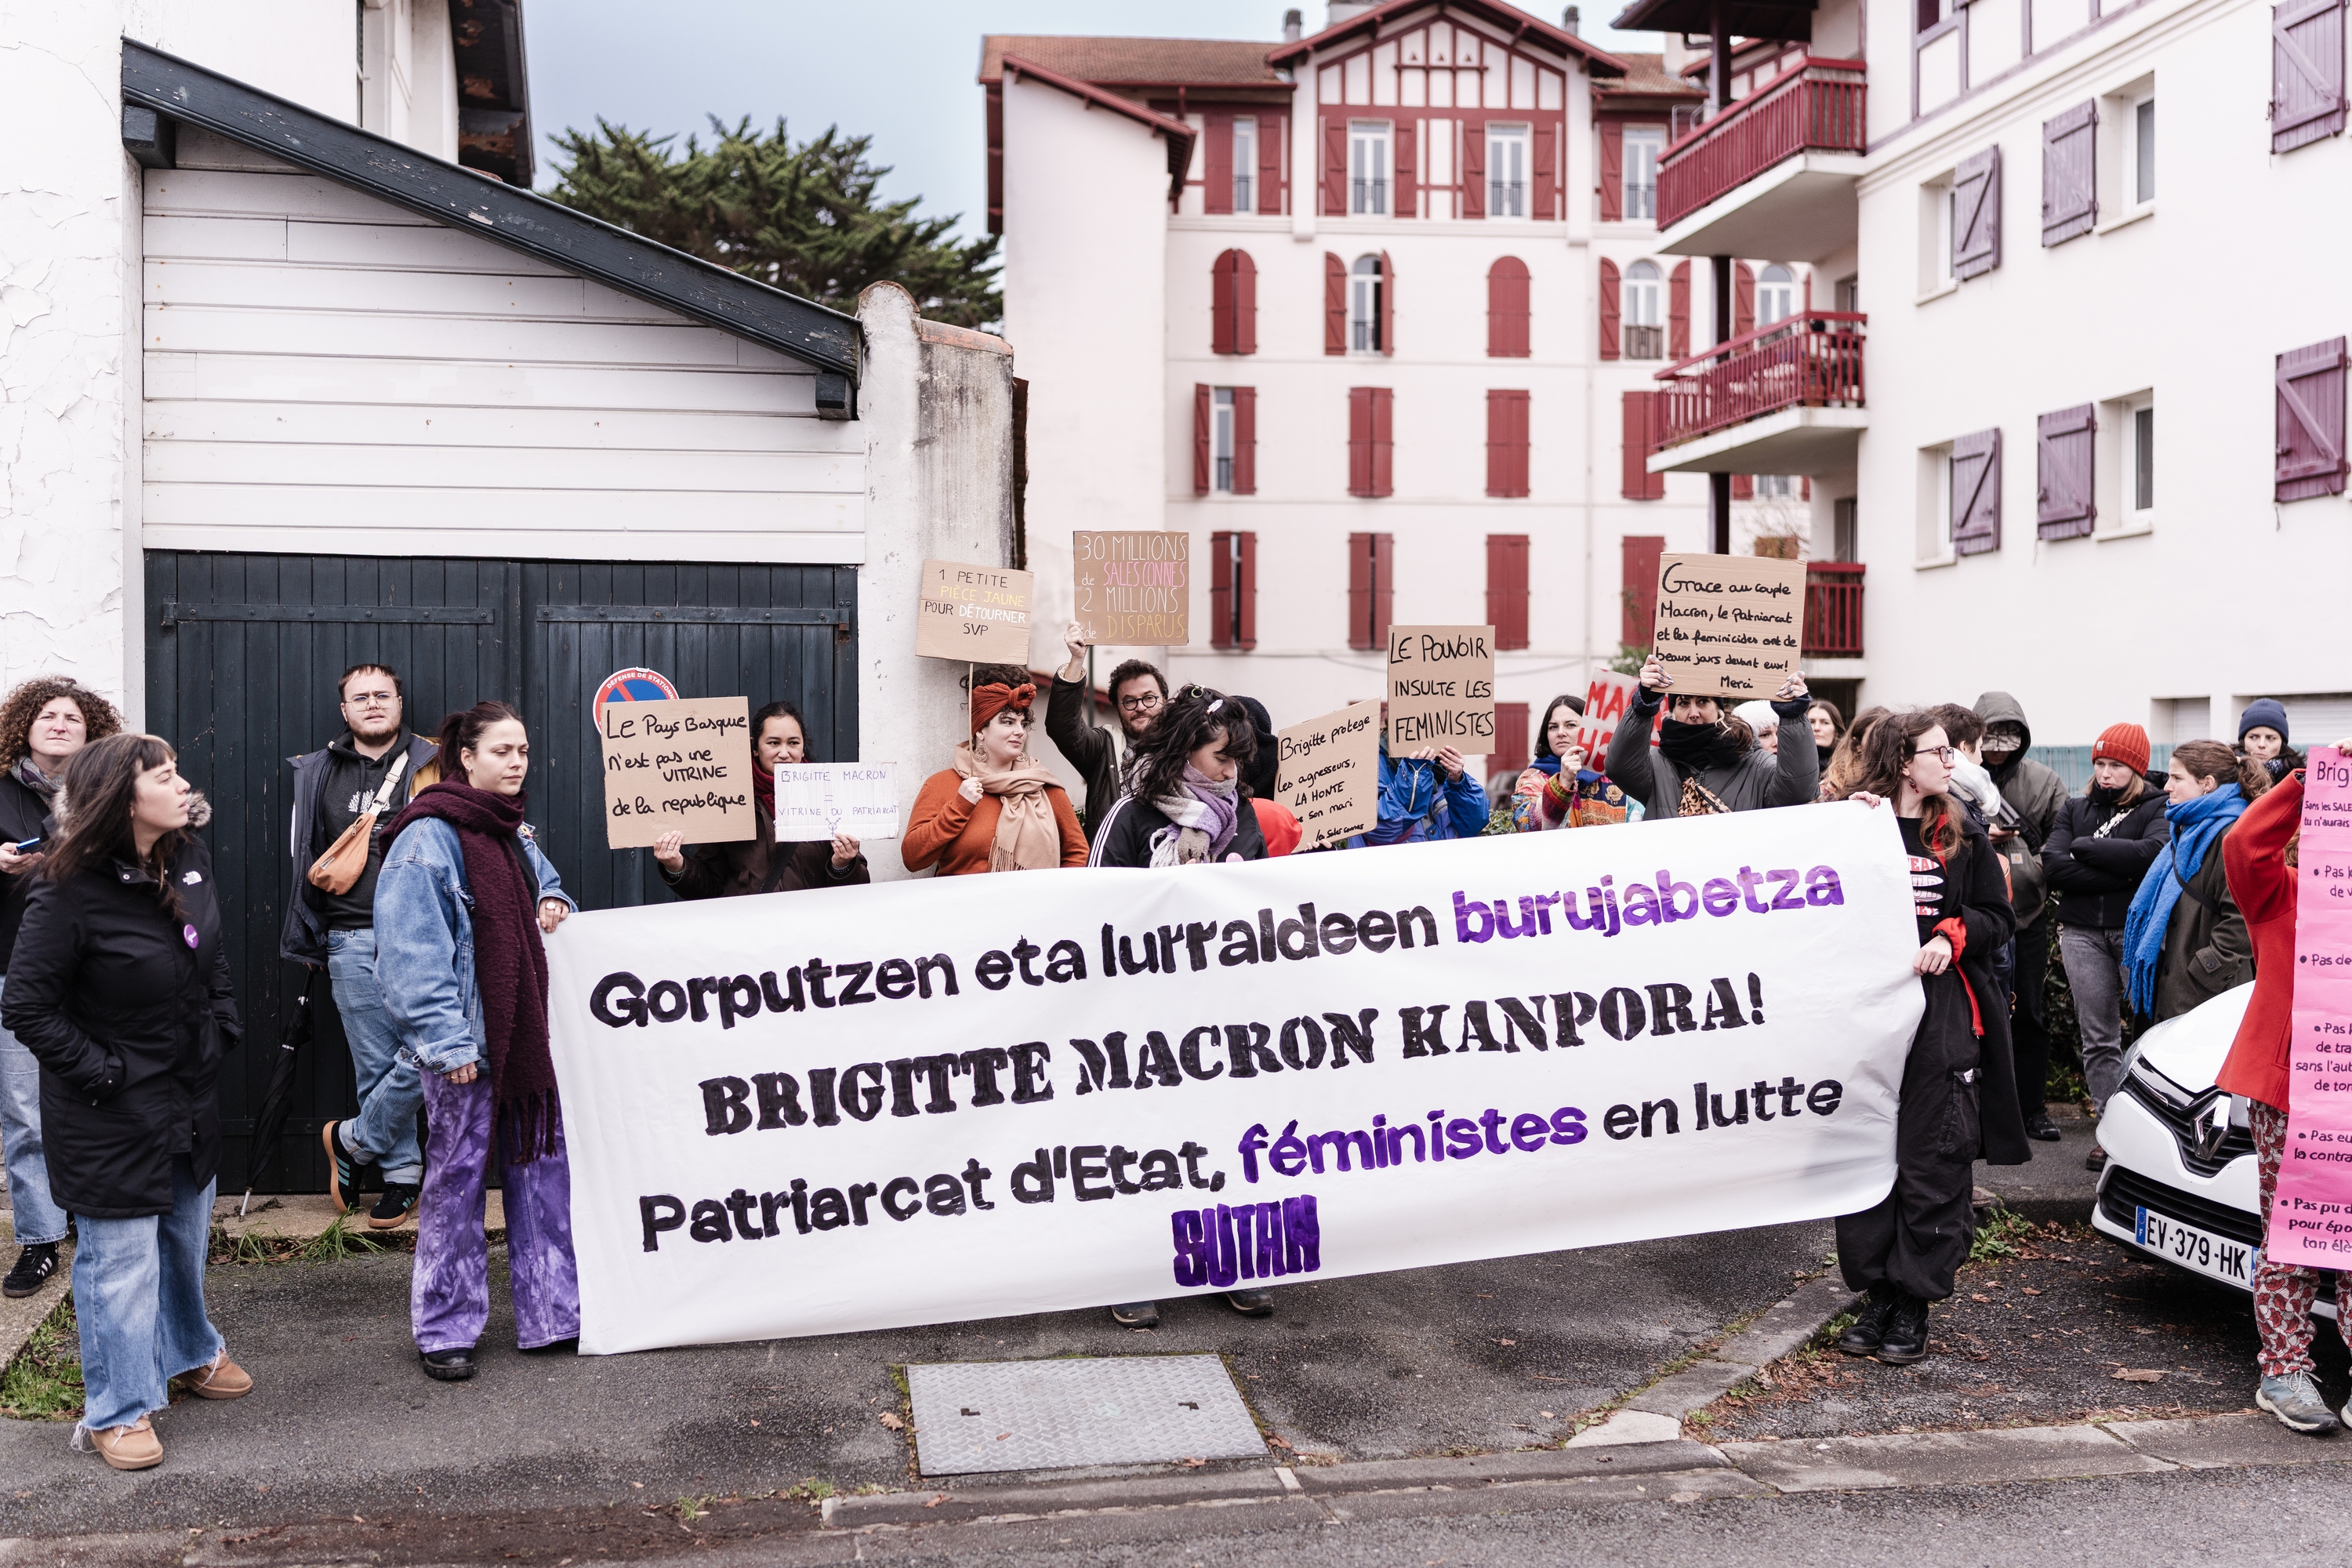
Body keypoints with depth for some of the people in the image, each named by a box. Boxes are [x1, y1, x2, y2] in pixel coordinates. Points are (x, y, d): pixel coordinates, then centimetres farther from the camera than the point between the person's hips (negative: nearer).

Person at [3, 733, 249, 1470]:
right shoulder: (70, 891, -22)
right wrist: (99, 1073, -17)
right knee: (119, 1256, 3)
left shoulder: (190, 861, -1)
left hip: (190, 1097, 7)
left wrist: (221, 1028, 9)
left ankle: (188, 1354, 44)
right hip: (109, 1116, -7)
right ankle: (116, 1410, 18)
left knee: (186, 1236, 22)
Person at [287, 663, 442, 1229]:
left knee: (425, 1054, -11)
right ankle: (402, 1173, 15)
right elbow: (309, 860, 22)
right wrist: (310, 939, 20)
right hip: (351, 942, 2)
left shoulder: (430, 767, 7)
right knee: (376, 1067, 3)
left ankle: (352, 1141, 12)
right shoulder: (319, 774, 15)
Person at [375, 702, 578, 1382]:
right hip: (466, 1041, -8)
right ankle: (444, 1330, 15)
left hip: (524, 1031, 8)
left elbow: (542, 882, 33)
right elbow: (412, 949, -18)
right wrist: (445, 1039, -21)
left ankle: (554, 1312, 19)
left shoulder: (515, 832, 12)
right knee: (456, 1178, 2)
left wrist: (552, 902, 8)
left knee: (543, 1166, 10)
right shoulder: (429, 836, -13)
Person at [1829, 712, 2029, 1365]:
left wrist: (1953, 935, -8)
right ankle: (1876, 1293, 16)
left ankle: (1914, 1304, 10)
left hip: (1944, 1016, 1)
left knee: (1934, 1161, 0)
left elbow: (1998, 917, 12)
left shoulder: (1963, 836, 10)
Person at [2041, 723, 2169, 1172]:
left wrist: (2083, 847, -9)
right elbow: (2054, 867, -2)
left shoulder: (2157, 809, 5)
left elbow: (2151, 854, -18)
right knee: (2099, 1040, 3)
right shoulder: (2074, 809, 15)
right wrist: (2123, 873, -10)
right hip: (2083, 933, 3)